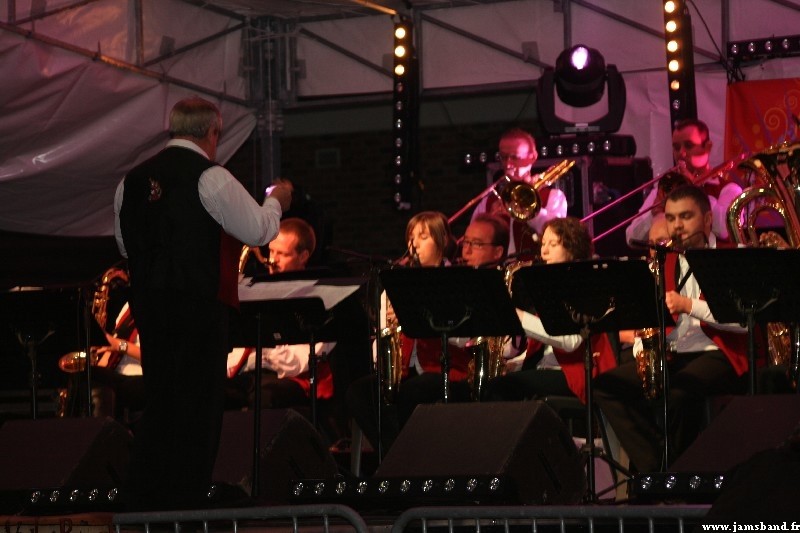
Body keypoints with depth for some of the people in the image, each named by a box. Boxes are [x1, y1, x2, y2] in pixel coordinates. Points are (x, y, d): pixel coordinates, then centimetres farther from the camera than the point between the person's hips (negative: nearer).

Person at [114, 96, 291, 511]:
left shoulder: (132, 180, 9)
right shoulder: (211, 179, -10)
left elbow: (124, 244, 19)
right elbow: (259, 231, -6)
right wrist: (276, 203, 12)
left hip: (148, 303, 6)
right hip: (200, 304, -6)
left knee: (159, 401, 14)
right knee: (199, 403, 1)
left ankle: (140, 501, 14)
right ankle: (185, 505, 1)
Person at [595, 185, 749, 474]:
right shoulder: (665, 263, 18)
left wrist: (689, 305, -21)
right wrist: (642, 348, -5)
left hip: (720, 354, -6)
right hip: (671, 356, 7)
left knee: (678, 392, -37)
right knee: (605, 385, -14)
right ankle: (655, 465, -21)